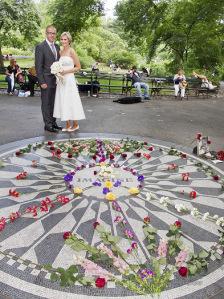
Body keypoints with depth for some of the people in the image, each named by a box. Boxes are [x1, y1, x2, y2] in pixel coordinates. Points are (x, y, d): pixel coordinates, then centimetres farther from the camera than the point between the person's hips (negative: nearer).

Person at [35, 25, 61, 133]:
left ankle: (53, 123, 23)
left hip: (56, 80, 7)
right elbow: (38, 66, -11)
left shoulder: (57, 47, 13)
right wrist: (42, 82, -16)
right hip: (47, 81, -7)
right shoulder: (40, 47, -8)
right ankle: (47, 125, 10)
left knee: (54, 103, 13)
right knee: (46, 103, 2)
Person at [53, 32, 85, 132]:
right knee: (63, 102, 7)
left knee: (71, 101, -1)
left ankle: (75, 124, 13)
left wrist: (66, 71, -14)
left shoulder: (71, 51, -7)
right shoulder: (60, 52, 12)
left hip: (69, 79, -7)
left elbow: (78, 67, -8)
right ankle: (68, 125, 17)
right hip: (61, 80, 7)